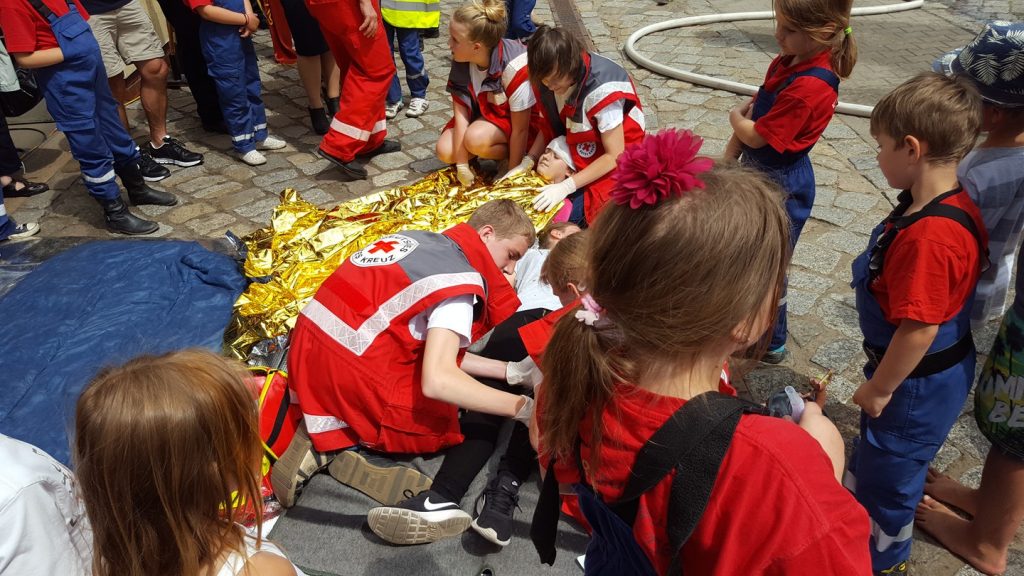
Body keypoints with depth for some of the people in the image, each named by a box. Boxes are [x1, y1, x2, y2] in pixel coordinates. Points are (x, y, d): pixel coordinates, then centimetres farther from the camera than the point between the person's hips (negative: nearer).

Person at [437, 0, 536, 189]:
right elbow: (460, 112, -17)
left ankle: (514, 156, -5)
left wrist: (511, 175, -21)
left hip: (514, 119, -6)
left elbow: (520, 129, -26)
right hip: (484, 114, 6)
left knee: (476, 138, -33)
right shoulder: (460, 61, -17)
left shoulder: (514, 67, -33)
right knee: (445, 151, -14)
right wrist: (462, 165, -20)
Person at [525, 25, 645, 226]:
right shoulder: (546, 80, -11)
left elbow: (615, 156, -25)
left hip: (610, 161, -6)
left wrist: (566, 186, -30)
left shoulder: (602, 90, -30)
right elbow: (547, 130, 3)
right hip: (574, 152, 6)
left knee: (570, 212, -23)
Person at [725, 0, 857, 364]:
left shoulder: (810, 87, -30)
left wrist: (735, 117, -2)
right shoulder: (785, 63, -2)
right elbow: (753, 111, 3)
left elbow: (755, 135, -24)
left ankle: (772, 345, 30)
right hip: (756, 173, 9)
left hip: (782, 187, -9)